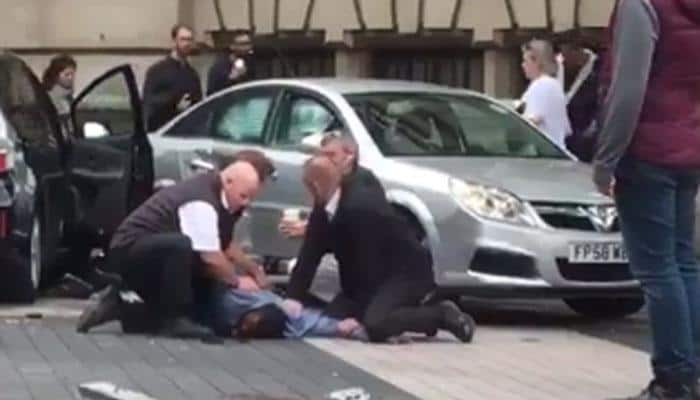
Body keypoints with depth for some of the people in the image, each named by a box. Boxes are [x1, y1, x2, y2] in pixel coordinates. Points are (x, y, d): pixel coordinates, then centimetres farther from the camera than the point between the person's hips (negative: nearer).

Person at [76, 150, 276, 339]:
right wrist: (237, 281, -11)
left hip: (154, 254, 10)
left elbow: (226, 246, 18)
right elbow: (211, 258, -25)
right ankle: (173, 320, -27)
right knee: (181, 245, -38)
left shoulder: (221, 199, 4)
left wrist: (254, 270, 13)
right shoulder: (201, 202, -26)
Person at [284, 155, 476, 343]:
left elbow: (365, 263, -25)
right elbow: (309, 255, -2)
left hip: (407, 272, -10)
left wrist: (356, 315, -18)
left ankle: (443, 314, -9)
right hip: (378, 275, 10)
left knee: (375, 325, -31)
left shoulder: (360, 205, -28)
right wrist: (293, 298, -14)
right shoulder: (324, 210, -1)